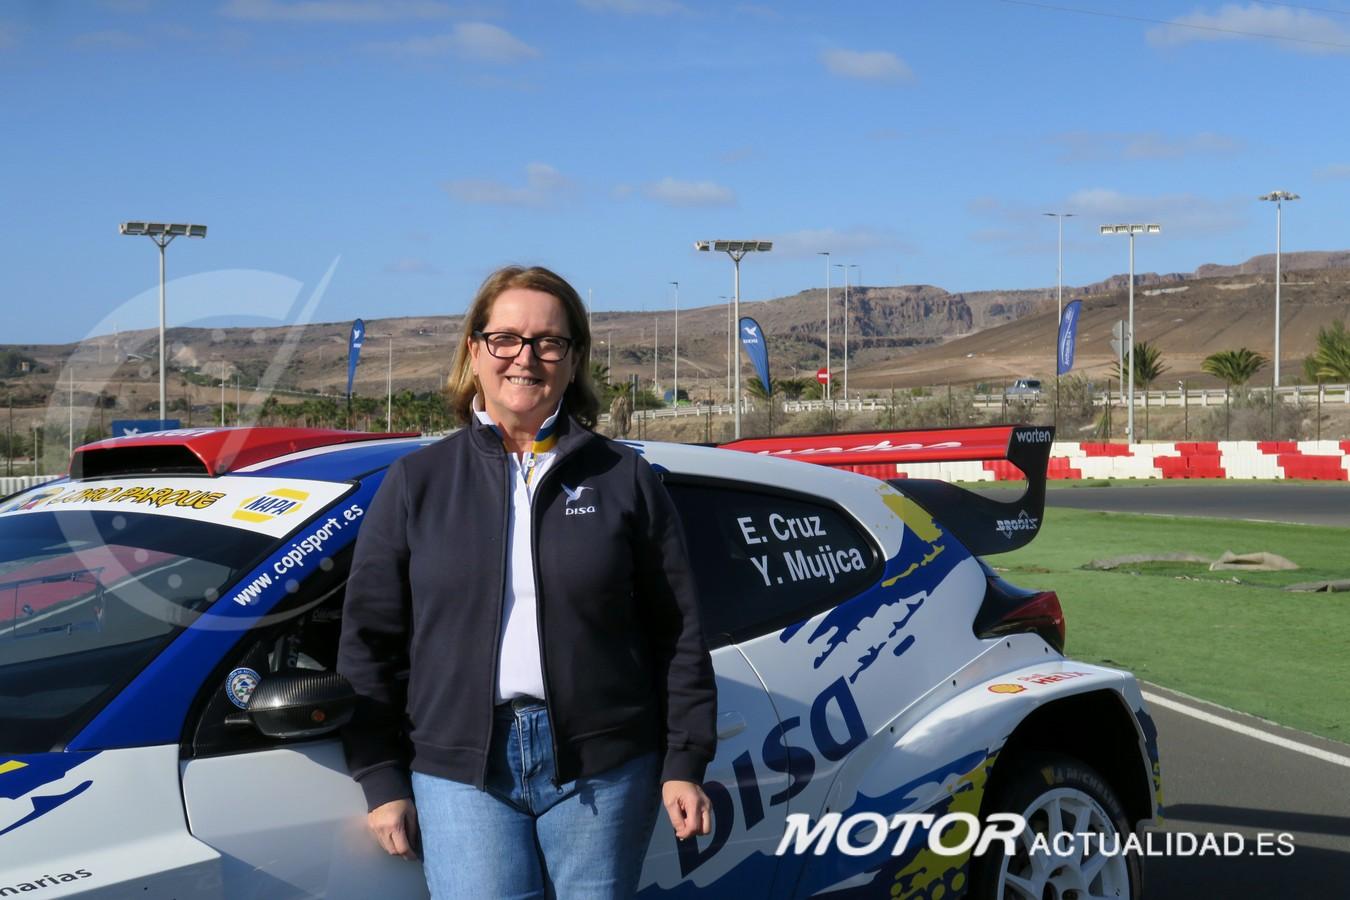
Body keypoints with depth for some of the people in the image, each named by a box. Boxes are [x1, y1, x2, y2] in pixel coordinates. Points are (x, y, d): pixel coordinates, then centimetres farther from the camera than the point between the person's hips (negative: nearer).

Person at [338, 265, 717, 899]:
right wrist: (381, 781, 3)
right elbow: (368, 641, 7)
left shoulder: (625, 480, 6)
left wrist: (684, 764, 1)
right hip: (460, 770, 0)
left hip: (602, 767, 0)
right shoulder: (416, 483, 7)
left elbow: (677, 636, 6)